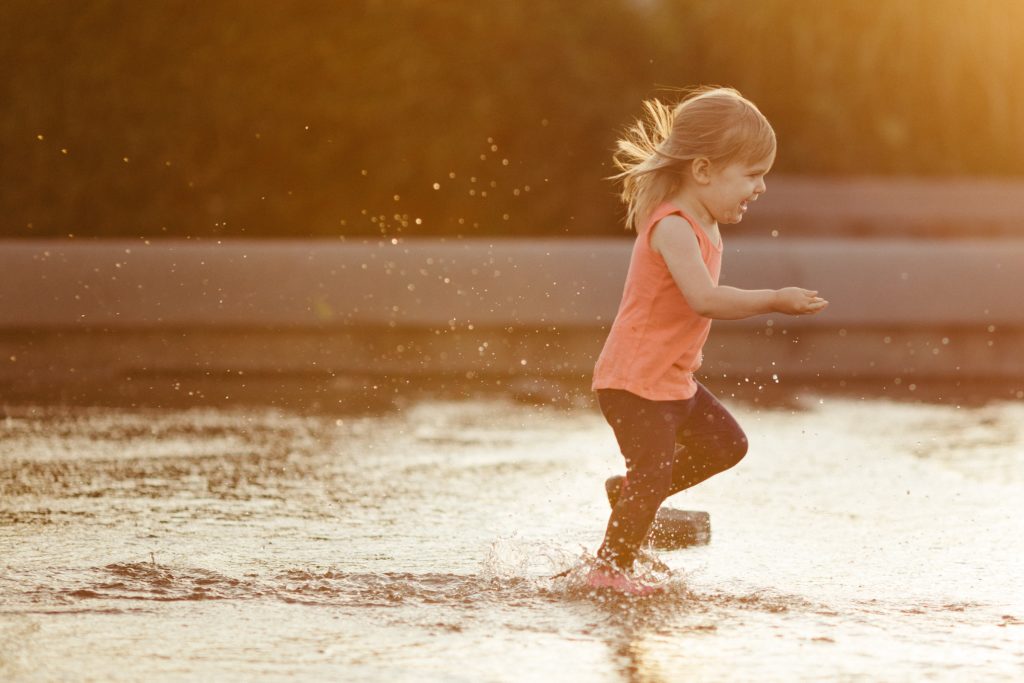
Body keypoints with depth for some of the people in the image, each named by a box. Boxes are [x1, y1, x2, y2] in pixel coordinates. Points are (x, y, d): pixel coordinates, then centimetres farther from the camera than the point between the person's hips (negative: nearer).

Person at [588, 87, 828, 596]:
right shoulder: (672, 228, -24)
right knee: (652, 475, -9)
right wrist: (774, 301, -36)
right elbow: (704, 298, -37)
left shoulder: (704, 226, 8)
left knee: (725, 445, 15)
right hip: (634, 381, -10)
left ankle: (633, 496, 24)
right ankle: (610, 569, 5)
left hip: (673, 379, 10)